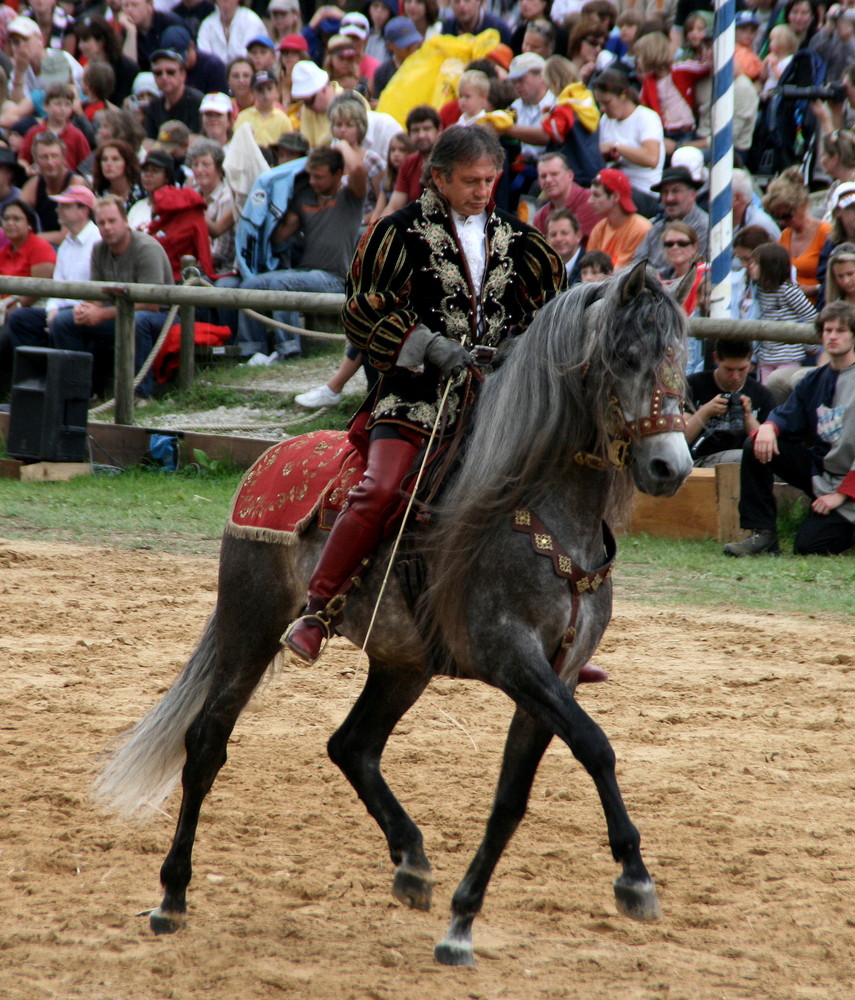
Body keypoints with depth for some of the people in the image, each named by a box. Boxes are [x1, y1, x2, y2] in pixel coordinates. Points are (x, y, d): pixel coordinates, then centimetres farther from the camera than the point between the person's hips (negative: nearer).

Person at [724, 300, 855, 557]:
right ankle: (762, 534, -12)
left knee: (808, 545, -22)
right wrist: (769, 427, -22)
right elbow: (788, 416, 5)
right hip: (817, 467, 6)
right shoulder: (815, 380, 8)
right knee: (755, 446, -11)